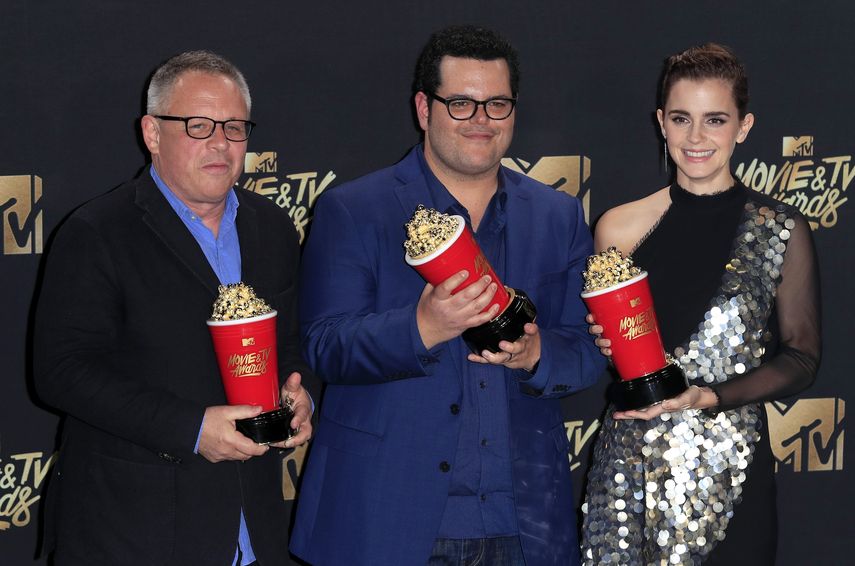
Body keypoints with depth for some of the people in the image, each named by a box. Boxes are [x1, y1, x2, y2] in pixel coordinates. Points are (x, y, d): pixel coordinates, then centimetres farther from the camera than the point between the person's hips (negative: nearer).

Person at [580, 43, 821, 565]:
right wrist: (605, 346, -8)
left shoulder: (782, 230, -1)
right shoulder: (620, 227, 5)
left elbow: (801, 359, 2)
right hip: (628, 464, 2)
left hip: (733, 472, -1)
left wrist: (709, 396, -12)